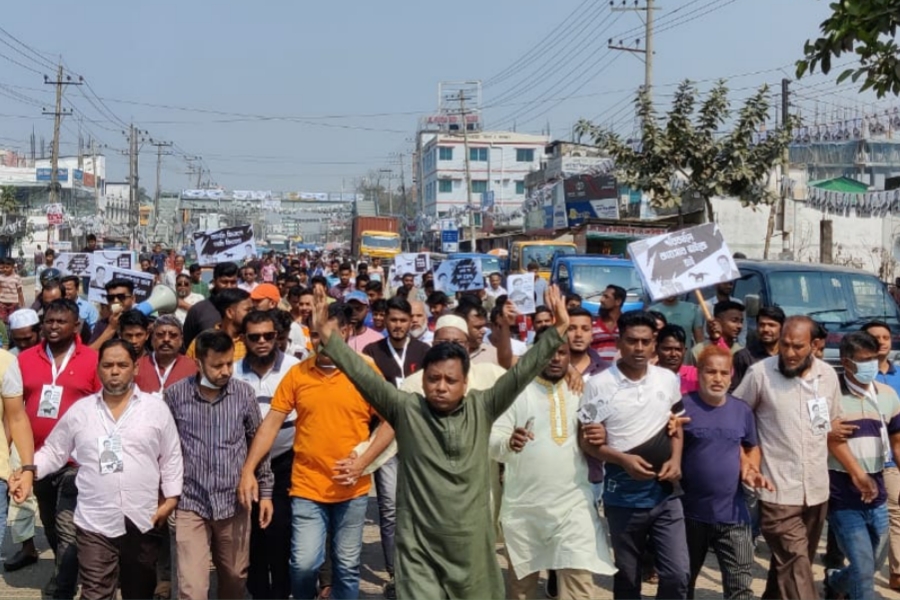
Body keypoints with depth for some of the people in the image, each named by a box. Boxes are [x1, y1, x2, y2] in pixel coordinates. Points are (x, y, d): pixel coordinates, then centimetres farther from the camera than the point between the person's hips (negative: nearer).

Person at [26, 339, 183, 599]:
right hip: (94, 523, 0)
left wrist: (171, 498, -2)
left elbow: (171, 457, 4)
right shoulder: (79, 410, 3)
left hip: (143, 520, 0)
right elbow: (54, 451, 10)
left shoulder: (156, 408, 1)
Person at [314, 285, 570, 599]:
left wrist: (558, 331, -9)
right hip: (419, 549, -2)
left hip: (472, 547, 2)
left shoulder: (481, 409, 0)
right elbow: (364, 376, -9)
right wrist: (329, 337, -18)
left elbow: (521, 372, -4)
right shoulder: (405, 410, -3)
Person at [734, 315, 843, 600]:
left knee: (790, 563, 18)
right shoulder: (760, 372, -10)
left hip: (817, 489, 5)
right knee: (796, 568, -9)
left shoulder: (828, 375, 4)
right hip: (778, 491, -5)